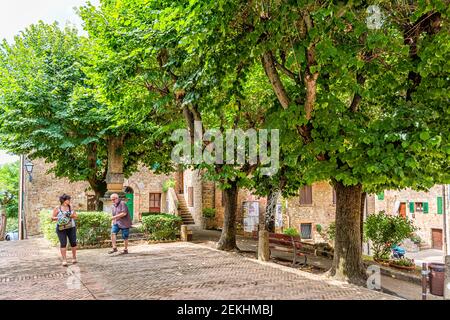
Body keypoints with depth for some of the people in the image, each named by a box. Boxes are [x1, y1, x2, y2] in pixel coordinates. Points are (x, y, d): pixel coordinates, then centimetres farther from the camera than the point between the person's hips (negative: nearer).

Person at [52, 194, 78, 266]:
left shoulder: (70, 207, 11)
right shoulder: (57, 208, 2)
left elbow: (75, 216, 11)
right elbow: (52, 217, 3)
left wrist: (71, 215, -9)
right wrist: (58, 218, -15)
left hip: (71, 227, 3)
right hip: (61, 228, -3)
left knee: (73, 242, 1)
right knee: (63, 243, -8)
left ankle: (74, 258, 17)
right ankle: (64, 260, -4)